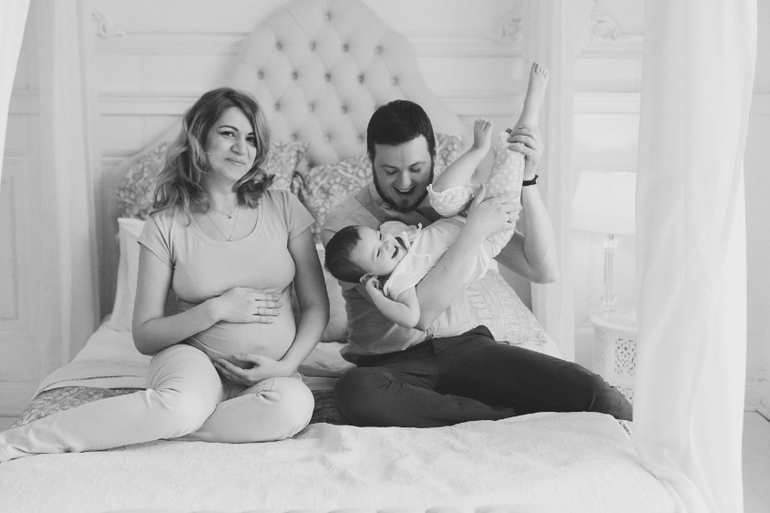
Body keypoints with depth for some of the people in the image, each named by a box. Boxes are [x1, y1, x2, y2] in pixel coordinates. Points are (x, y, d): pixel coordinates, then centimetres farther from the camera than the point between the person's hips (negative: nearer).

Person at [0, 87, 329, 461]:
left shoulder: (283, 209, 1)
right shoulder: (166, 226, -3)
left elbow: (316, 306, 4)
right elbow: (145, 336, -3)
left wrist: (286, 364, -11)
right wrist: (217, 309, -15)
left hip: (267, 373, 2)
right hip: (193, 359, -2)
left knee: (295, 405, -35)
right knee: (184, 405, -39)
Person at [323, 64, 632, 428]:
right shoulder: (344, 223, -12)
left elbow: (544, 270, -3)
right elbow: (418, 312, -23)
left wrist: (527, 180, -11)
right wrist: (474, 231, -24)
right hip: (391, 363, -2)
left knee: (592, 392, -25)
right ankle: (511, 415, -23)